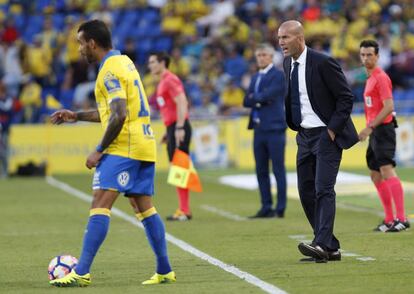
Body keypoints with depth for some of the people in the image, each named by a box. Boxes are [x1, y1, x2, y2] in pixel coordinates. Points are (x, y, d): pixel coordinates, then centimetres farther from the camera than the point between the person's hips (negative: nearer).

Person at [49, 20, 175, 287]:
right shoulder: (124, 62, 17)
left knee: (100, 203, -13)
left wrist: (99, 151, -16)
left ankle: (82, 273, -19)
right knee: (145, 207, 12)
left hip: (123, 148, -10)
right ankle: (165, 271, 13)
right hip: (144, 145, 10)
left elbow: (119, 116, -22)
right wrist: (76, 116, 25)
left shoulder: (110, 70, -13)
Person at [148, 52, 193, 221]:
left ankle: (184, 211, -11)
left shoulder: (170, 80, -10)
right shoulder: (163, 82, 20)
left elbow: (182, 103, -20)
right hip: (172, 128, 10)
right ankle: (183, 209, 12)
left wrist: (179, 128, -25)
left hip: (178, 128, -10)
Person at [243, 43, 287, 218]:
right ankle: (266, 207, 13)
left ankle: (280, 209, -3)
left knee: (278, 170, -4)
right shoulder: (255, 78, 18)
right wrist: (260, 99, -7)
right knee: (261, 171, 8)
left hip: (274, 129, -8)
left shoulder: (278, 76, -4)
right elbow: (246, 102, 9)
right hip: (259, 129, 8)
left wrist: (254, 98, -1)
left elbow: (266, 96, -17)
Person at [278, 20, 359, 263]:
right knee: (306, 192, 6)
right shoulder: (288, 64, 8)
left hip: (327, 134, -8)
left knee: (324, 189, -16)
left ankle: (323, 244, -23)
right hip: (305, 135, 8)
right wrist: (296, 126, 12)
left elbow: (346, 97, -13)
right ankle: (331, 249, 12)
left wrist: (332, 130, -16)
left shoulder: (323, 63, -15)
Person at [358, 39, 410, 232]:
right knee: (375, 175, 11)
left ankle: (401, 218, -24)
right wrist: (369, 129, 17)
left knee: (387, 171, -19)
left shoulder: (381, 77, -11)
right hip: (375, 132, 10)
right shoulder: (370, 78, 18)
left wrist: (370, 127, -21)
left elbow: (388, 107, -19)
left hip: (383, 130, -10)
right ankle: (389, 219, 16)